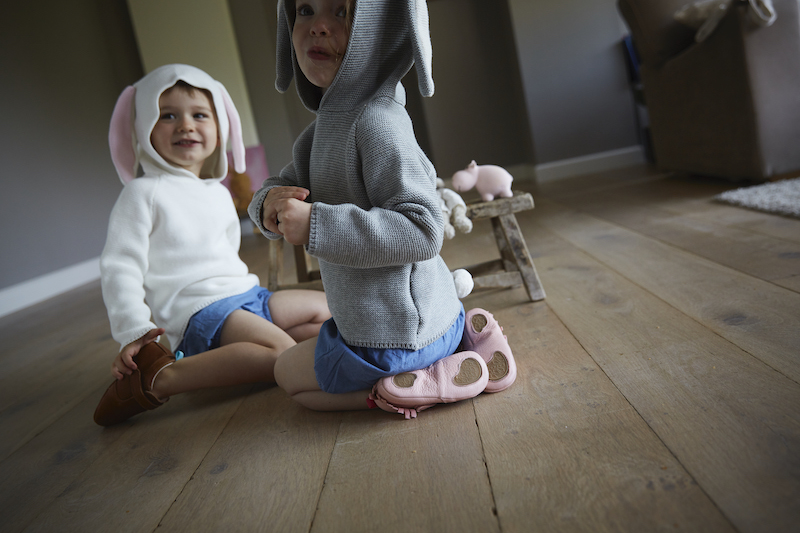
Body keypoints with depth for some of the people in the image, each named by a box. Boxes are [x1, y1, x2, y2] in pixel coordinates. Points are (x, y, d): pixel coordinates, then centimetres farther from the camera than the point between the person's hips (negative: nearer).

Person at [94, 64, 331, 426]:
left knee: (331, 310, 12)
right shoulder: (143, 193, -5)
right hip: (199, 310, -9)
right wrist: (133, 331, -21)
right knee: (283, 356, -29)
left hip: (246, 295, 9)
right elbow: (119, 268, -11)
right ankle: (154, 379, -23)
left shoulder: (219, 193, 18)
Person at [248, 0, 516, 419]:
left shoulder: (377, 120, -24)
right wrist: (270, 204, -14)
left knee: (288, 372, 15)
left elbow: (423, 231, -30)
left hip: (395, 338, -8)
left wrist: (317, 225, -31)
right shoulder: (324, 128, 8)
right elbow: (281, 186, 11)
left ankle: (412, 388, -1)